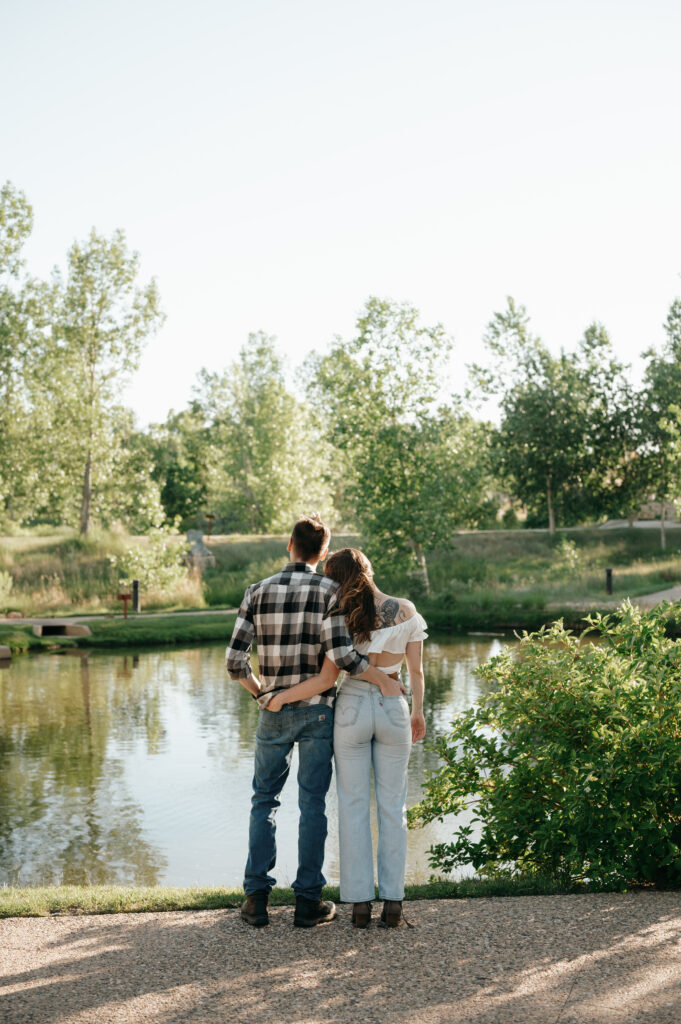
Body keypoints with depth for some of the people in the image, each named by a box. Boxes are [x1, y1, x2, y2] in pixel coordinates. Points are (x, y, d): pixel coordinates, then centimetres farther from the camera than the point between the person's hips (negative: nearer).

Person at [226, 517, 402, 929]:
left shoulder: (258, 592, 0)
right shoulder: (329, 590, -8)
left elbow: (235, 660, -3)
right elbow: (341, 654, -19)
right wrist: (383, 679, -6)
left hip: (273, 712, 2)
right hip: (316, 711, -2)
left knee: (264, 800, 14)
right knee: (312, 805, 5)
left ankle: (257, 896, 11)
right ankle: (308, 900, 9)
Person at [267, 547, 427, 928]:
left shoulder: (342, 618, -9)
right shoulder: (406, 611, -2)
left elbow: (327, 678, -12)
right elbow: (417, 670, 2)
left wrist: (281, 697, -1)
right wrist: (418, 712, 16)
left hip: (352, 708, -1)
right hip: (392, 708, 2)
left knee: (353, 805, 6)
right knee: (392, 806, 8)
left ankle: (360, 902, 6)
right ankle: (393, 902, 7)